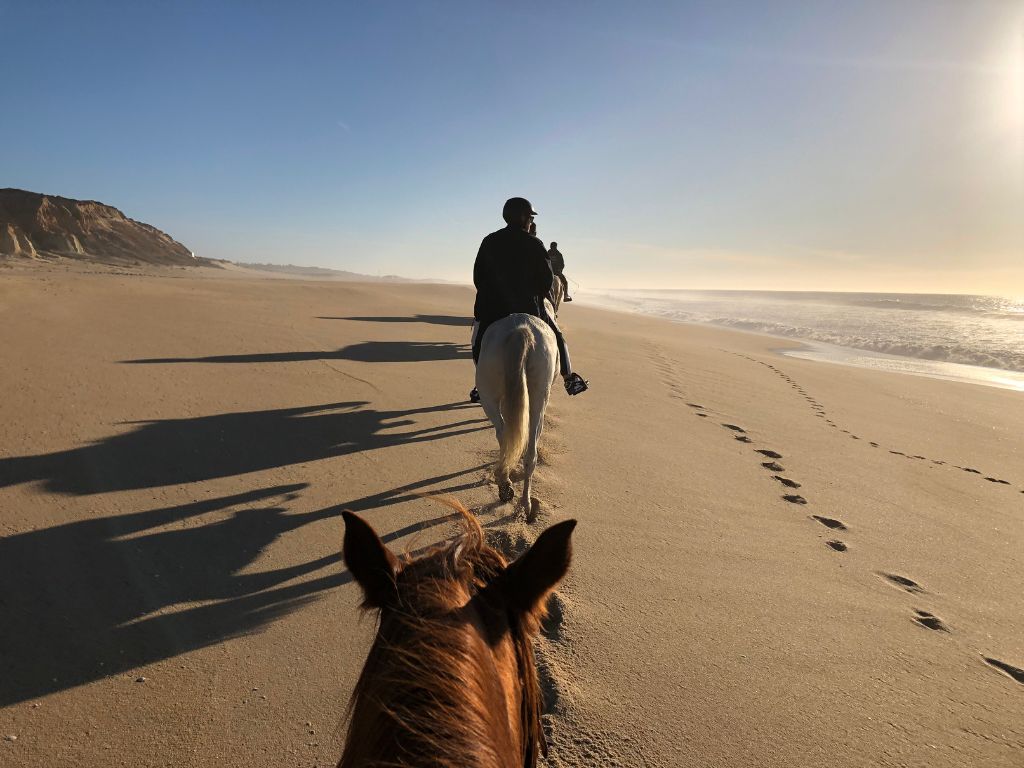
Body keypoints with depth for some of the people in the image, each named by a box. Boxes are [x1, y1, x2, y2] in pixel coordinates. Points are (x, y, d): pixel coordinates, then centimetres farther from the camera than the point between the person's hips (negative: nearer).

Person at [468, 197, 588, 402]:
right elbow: (547, 279, -4)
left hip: (492, 309, 2)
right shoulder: (534, 245, -6)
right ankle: (569, 379, 25)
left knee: (479, 344, 25)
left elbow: (477, 277, 7)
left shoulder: (489, 242, 4)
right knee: (556, 337, 19)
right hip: (527, 308, -2)